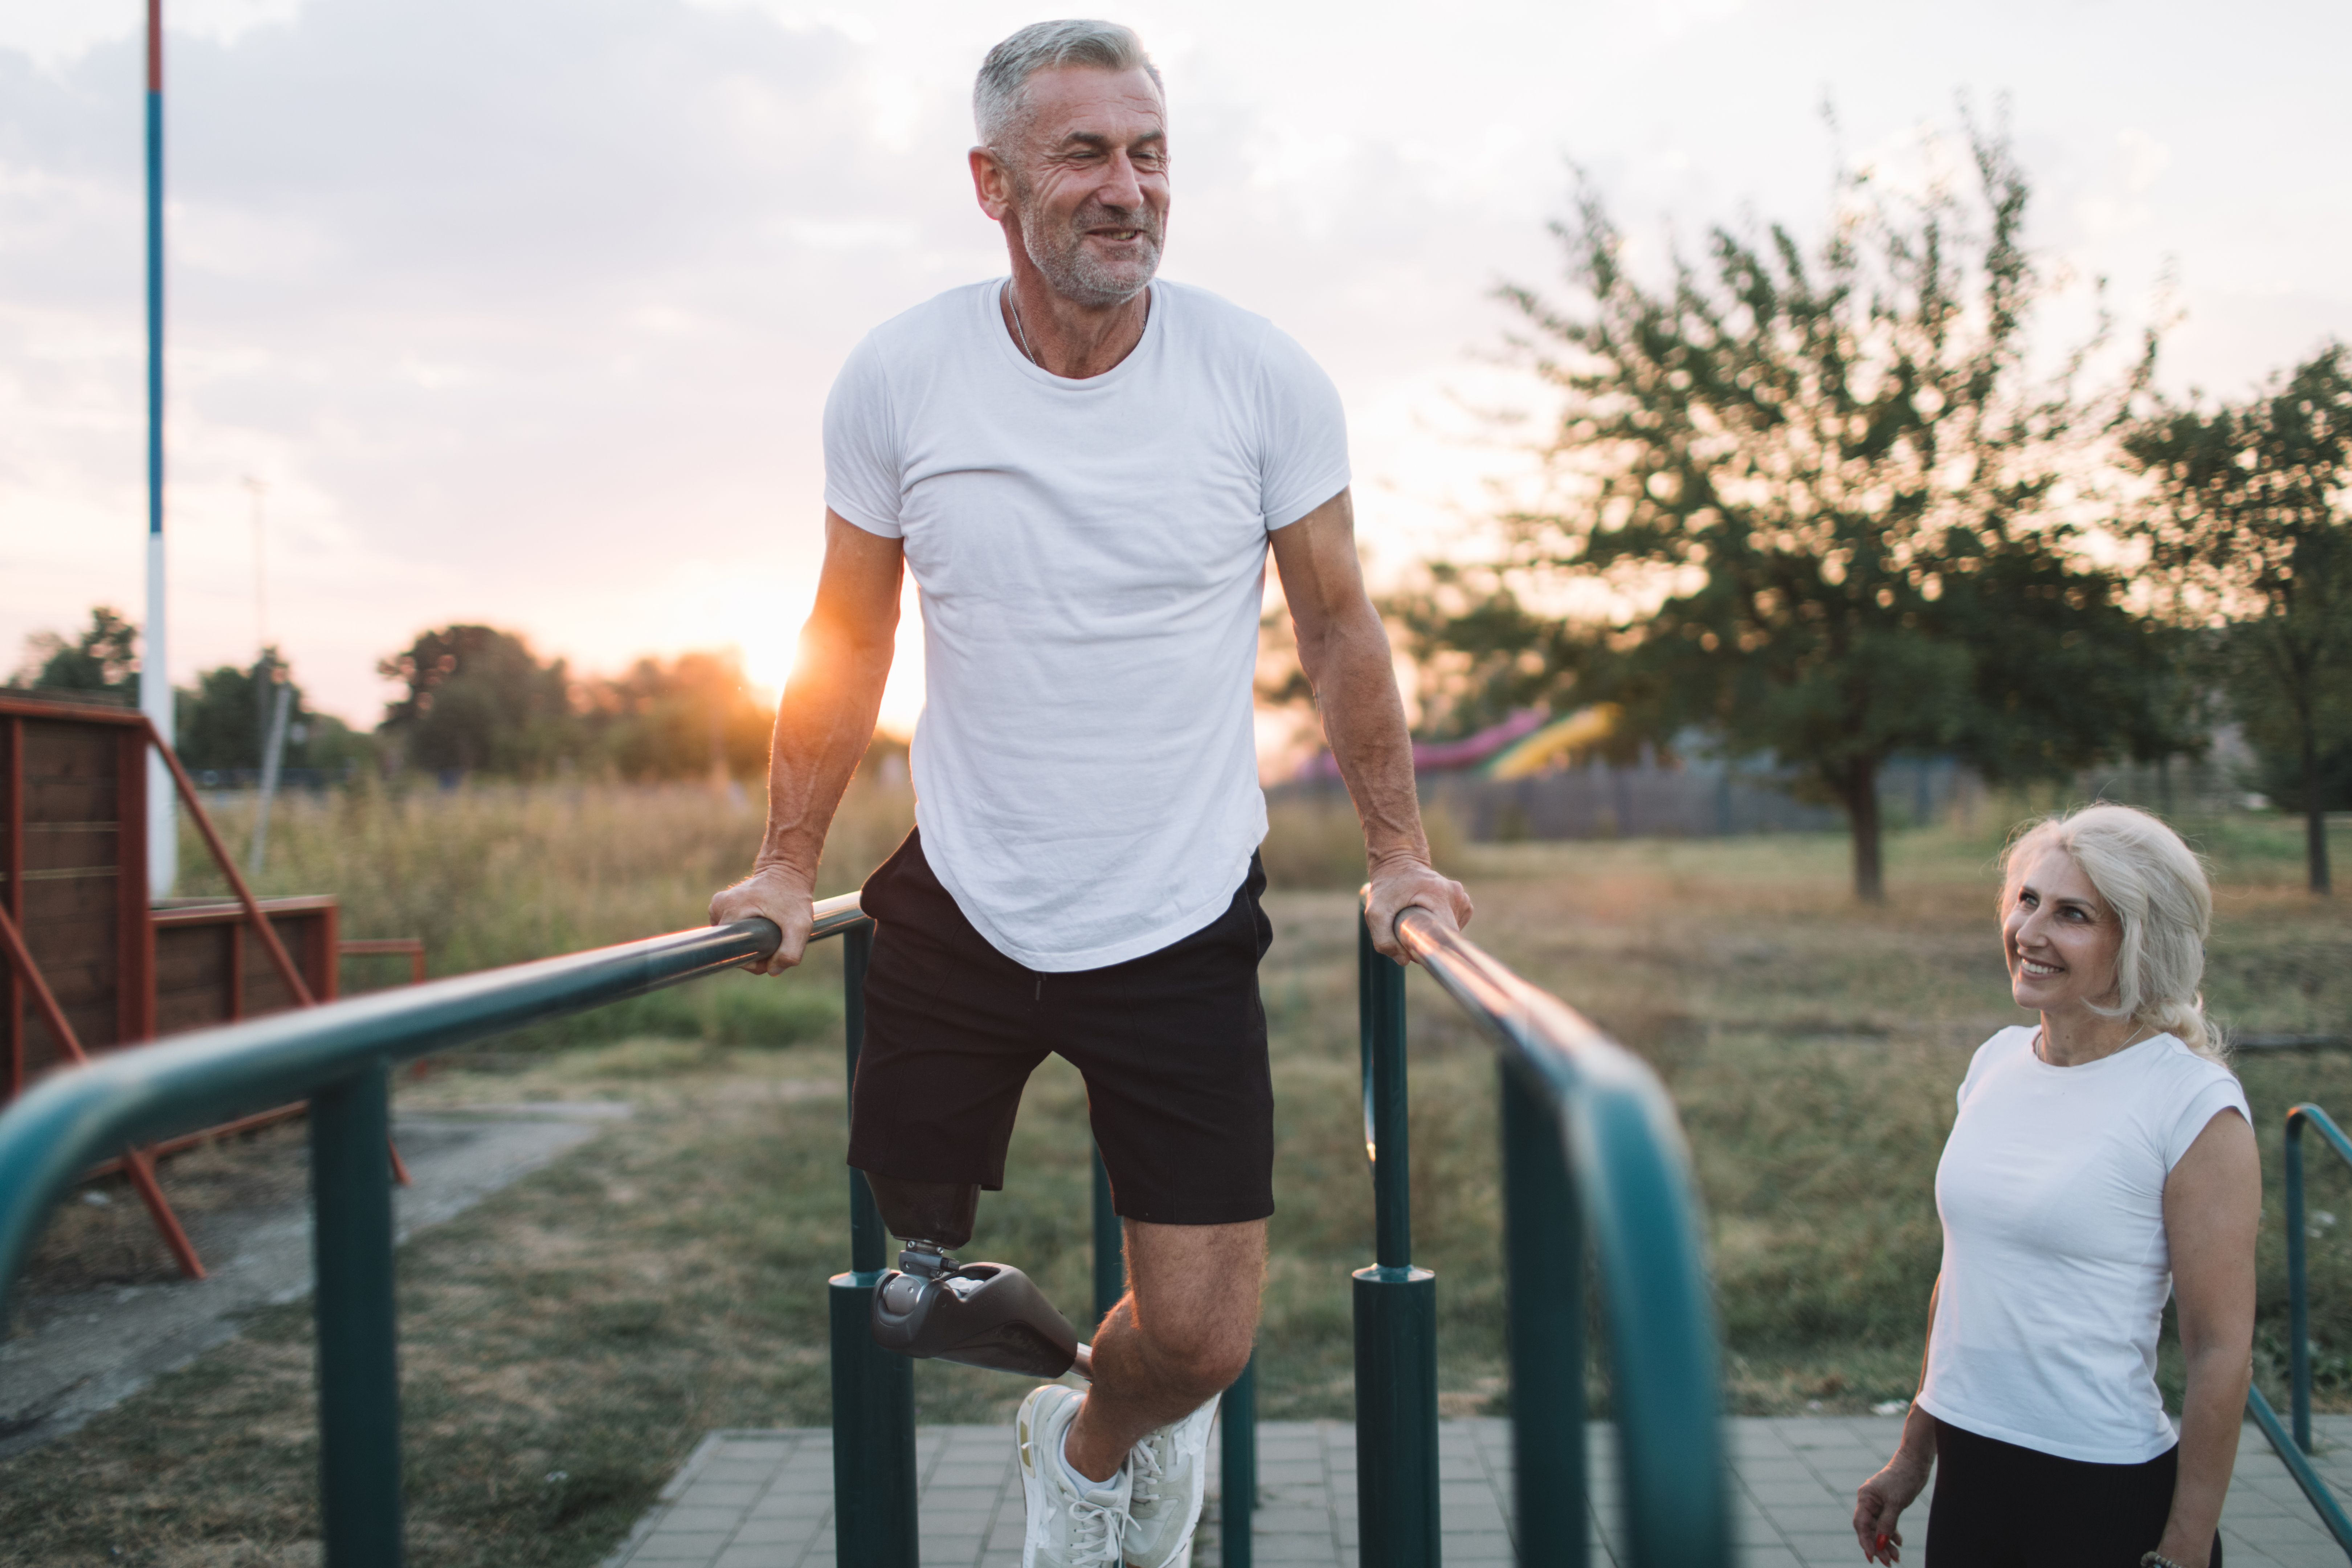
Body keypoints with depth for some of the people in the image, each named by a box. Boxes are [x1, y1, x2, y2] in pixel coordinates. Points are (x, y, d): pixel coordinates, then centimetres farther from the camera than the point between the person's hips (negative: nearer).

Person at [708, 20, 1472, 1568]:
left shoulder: (1264, 377, -9)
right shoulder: (896, 379, -6)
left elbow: (1340, 627, 3)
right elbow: (849, 640, 7)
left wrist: (1400, 852, 2)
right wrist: (789, 864, 8)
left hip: (1183, 921, -1)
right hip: (959, 910, 1)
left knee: (1199, 1338, -2)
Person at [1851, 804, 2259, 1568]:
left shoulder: (2195, 1104, -13)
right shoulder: (1997, 1060, 5)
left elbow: (2222, 1352, -13)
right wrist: (1913, 1455, 15)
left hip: (2109, 1500, -5)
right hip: (1969, 1476, 6)